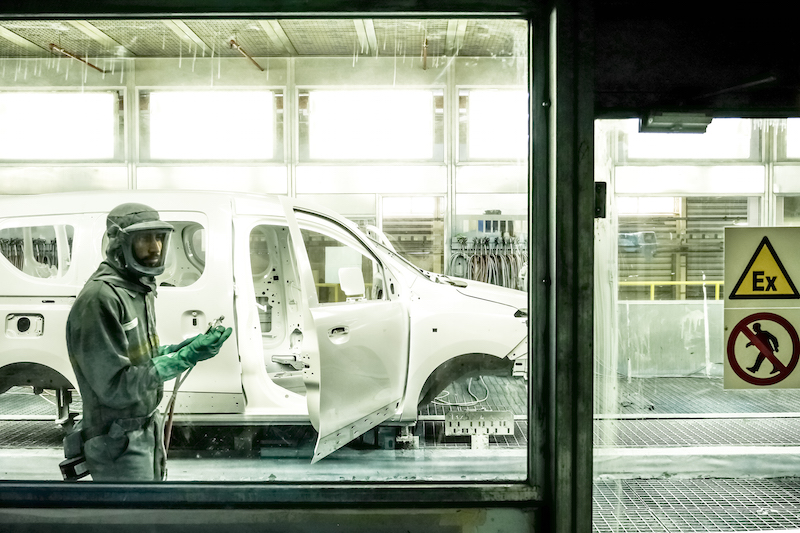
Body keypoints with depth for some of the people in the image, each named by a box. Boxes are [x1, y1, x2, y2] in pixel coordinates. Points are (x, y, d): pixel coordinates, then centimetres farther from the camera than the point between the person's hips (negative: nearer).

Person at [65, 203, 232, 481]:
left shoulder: (139, 289, 7)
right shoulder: (100, 297, -23)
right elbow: (115, 385, -25)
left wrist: (179, 349, -1)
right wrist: (185, 358, -27)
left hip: (147, 427, 9)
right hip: (119, 442, -9)